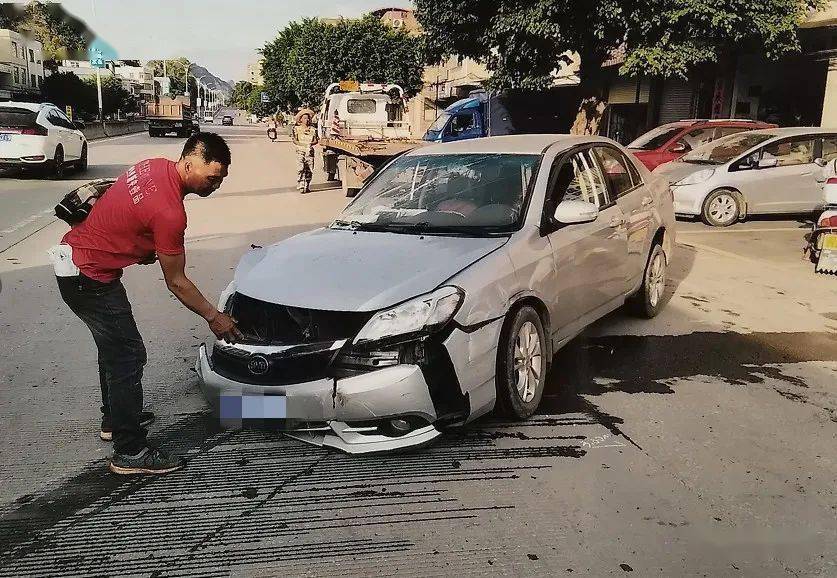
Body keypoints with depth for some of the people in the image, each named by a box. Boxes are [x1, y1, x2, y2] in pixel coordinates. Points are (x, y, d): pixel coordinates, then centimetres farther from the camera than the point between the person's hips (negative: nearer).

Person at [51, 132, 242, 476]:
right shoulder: (169, 212, -28)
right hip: (90, 278, -10)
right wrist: (213, 316, -9)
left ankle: (115, 419, 39)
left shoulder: (156, 166, -1)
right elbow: (176, 282, -19)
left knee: (113, 347, 22)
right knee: (128, 355, -5)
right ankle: (130, 453, 3)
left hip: (75, 253, 10)